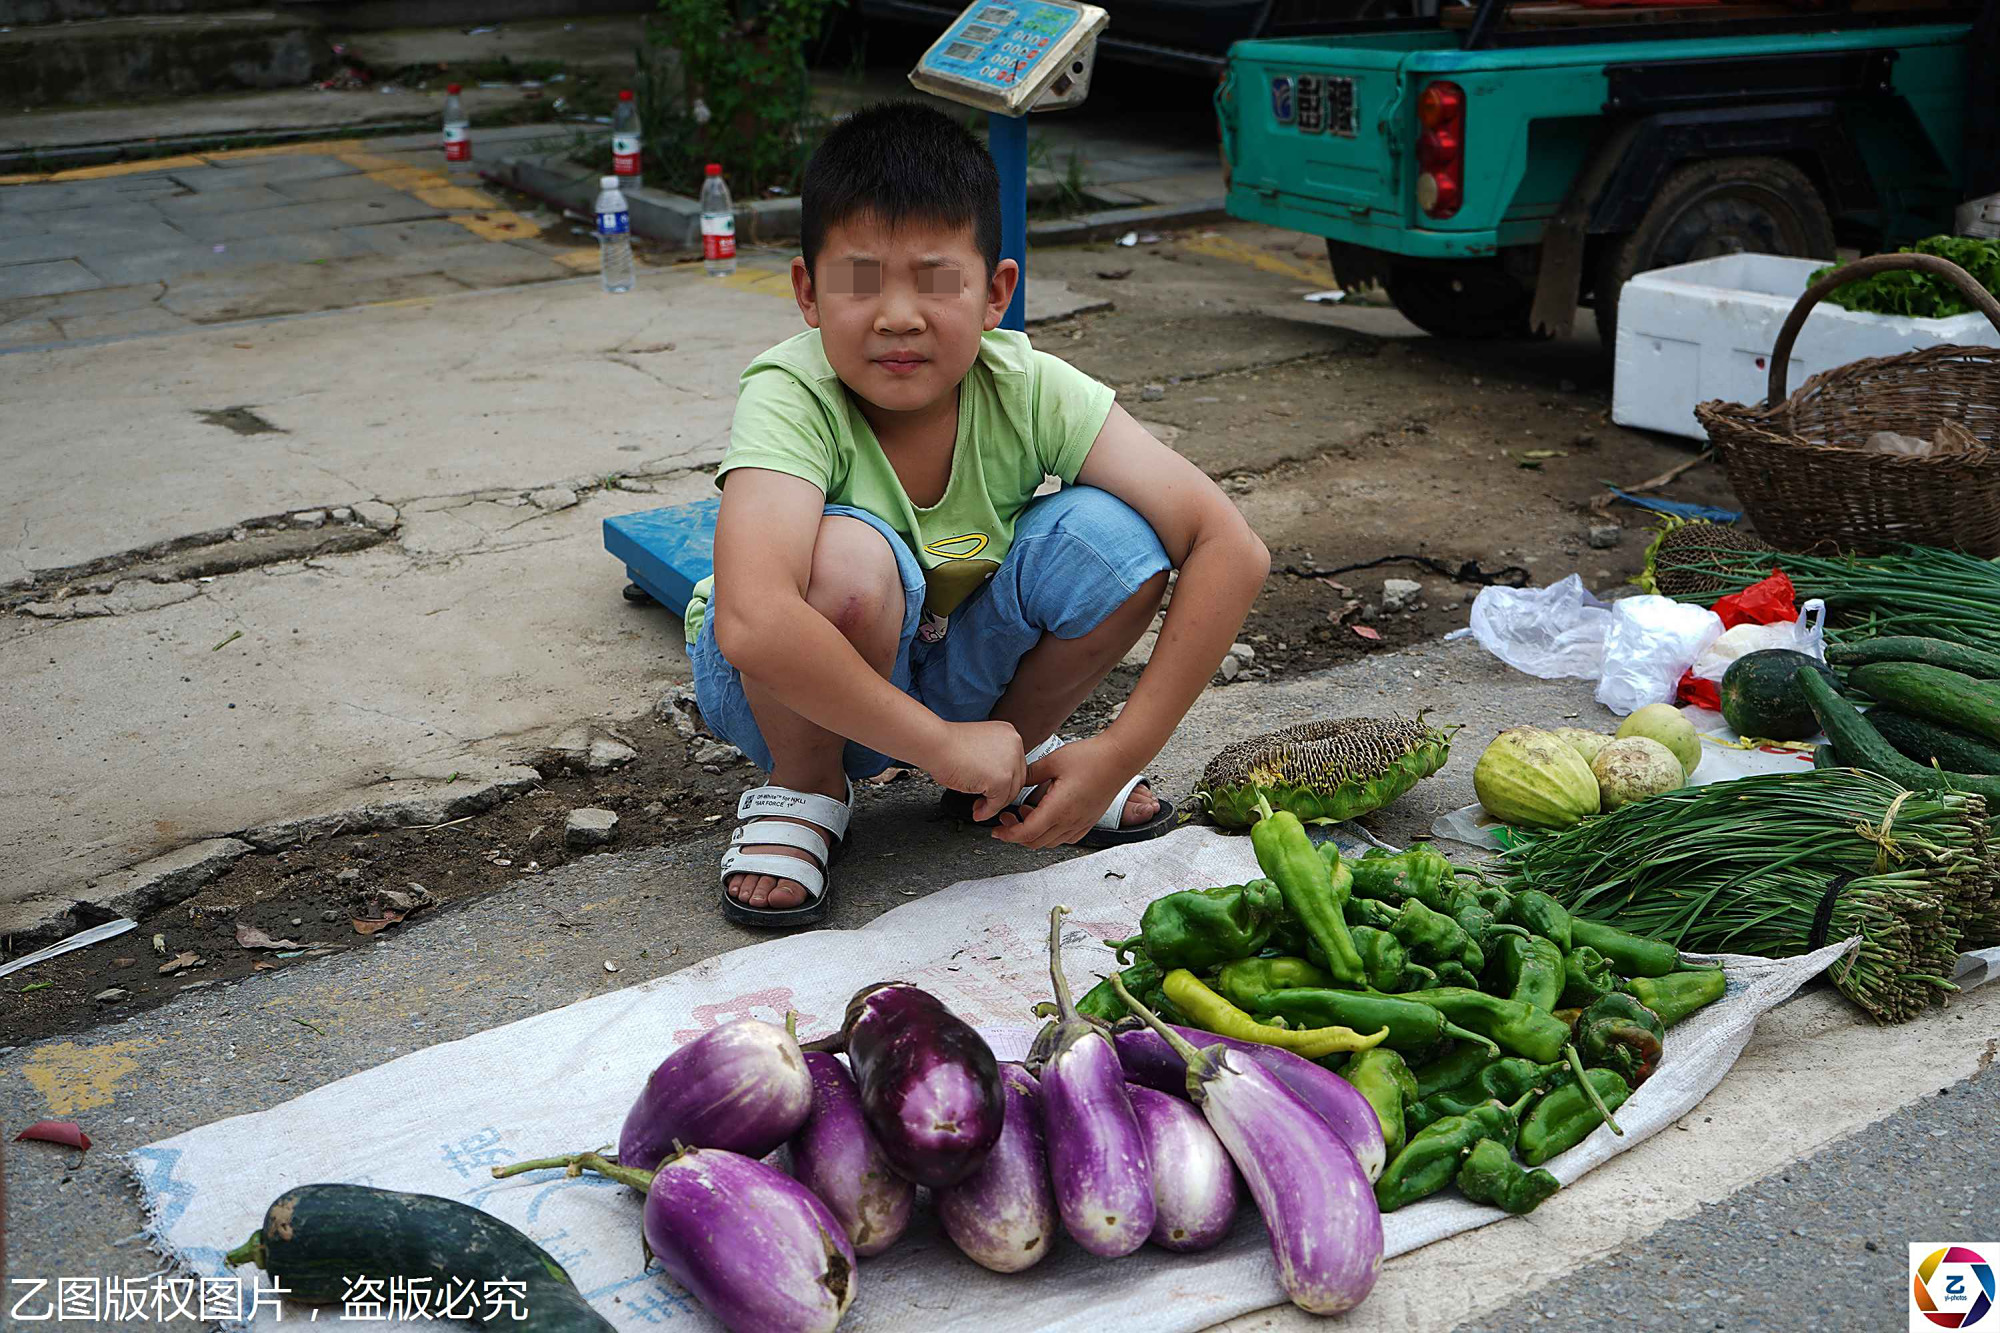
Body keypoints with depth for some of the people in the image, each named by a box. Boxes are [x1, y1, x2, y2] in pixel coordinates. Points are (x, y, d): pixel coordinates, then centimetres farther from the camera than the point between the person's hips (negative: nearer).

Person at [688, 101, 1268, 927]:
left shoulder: (1029, 390, -20)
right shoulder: (790, 399, -29)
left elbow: (1232, 551, -23)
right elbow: (752, 623, -46)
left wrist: (1120, 752, -27)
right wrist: (944, 746, -38)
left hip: (956, 673, 3)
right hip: (797, 692, -3)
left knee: (1113, 538, -23)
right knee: (852, 557, -36)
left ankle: (1016, 748, 6)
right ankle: (803, 788, -6)